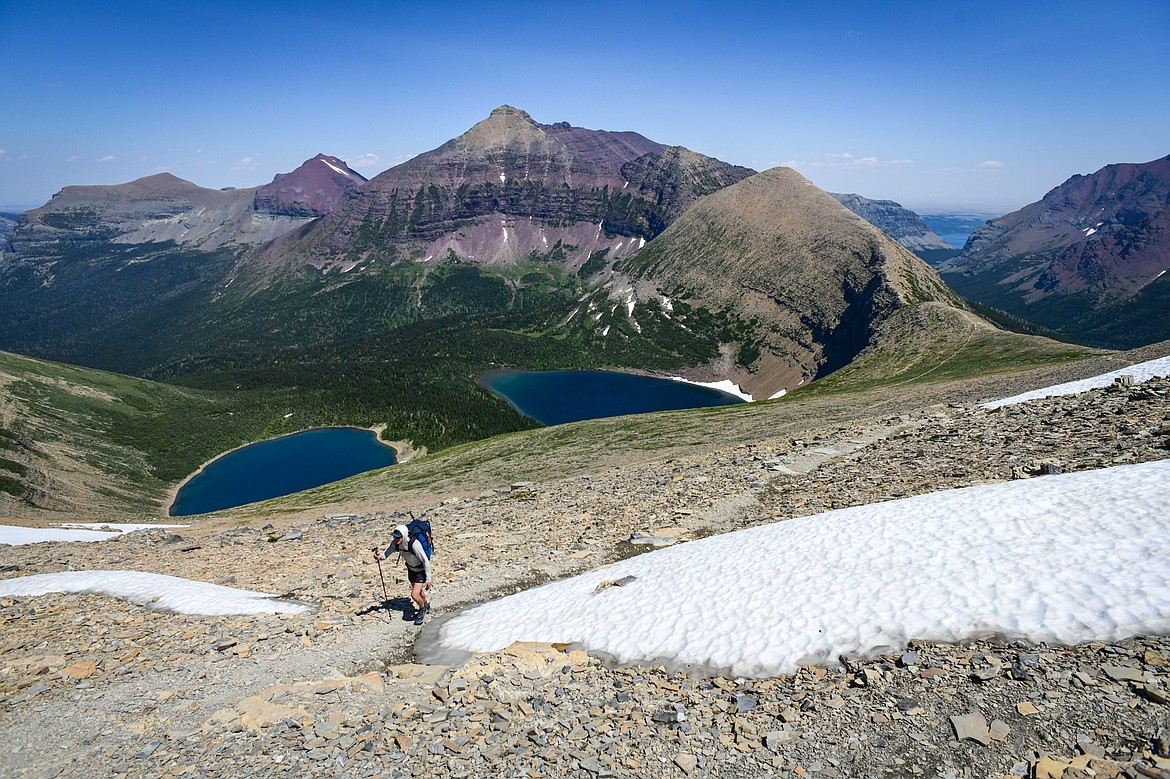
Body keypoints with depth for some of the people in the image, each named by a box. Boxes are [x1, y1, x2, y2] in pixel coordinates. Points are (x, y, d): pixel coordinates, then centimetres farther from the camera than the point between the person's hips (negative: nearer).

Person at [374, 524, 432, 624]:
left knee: (414, 595, -14)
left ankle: (422, 609, 19)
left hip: (421, 570, -7)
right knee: (417, 590, 26)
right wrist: (379, 556, -40)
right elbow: (385, 554, -15)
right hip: (411, 569, 7)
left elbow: (426, 561, -29)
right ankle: (426, 606, 55)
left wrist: (428, 579, -23)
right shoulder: (395, 543, -20)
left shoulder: (414, 544, -37)